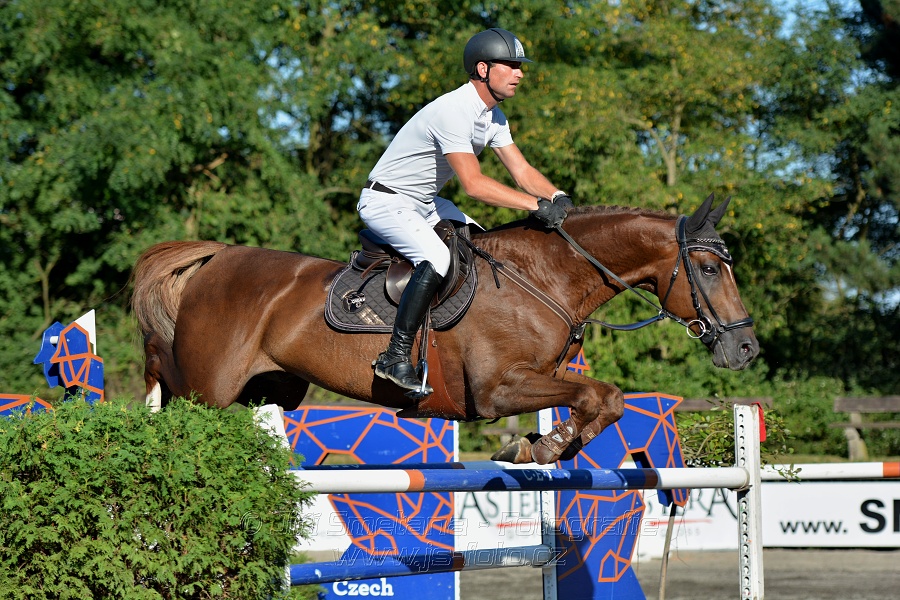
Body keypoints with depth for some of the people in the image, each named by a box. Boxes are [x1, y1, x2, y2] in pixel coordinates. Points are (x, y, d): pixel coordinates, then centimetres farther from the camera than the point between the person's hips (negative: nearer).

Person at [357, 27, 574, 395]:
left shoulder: (493, 116, 3)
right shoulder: (454, 111, -27)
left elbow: (521, 170, 2)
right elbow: (474, 184, -33)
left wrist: (557, 197, -17)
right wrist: (536, 205, -35)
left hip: (424, 202, 10)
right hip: (385, 201, -10)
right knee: (437, 258, -30)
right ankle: (396, 356, -27)